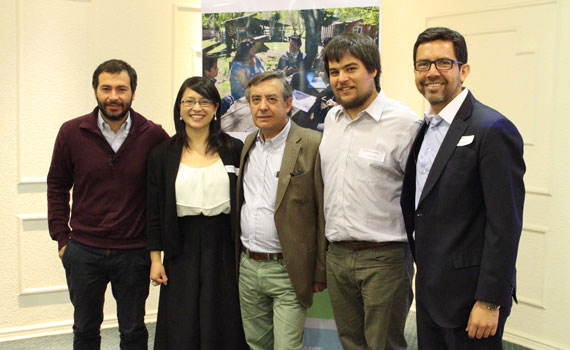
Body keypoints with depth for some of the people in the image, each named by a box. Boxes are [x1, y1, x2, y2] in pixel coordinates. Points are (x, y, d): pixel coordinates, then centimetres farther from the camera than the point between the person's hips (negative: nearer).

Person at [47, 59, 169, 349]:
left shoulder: (153, 135, -7)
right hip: (83, 251, 1)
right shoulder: (72, 132, -4)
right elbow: (57, 186, 5)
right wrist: (61, 237, 2)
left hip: (134, 252, -1)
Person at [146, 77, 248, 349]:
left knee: (224, 328, 7)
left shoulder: (234, 149, 2)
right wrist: (155, 258, 1)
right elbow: (154, 210, 5)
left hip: (225, 249, 0)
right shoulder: (162, 154, 4)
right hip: (183, 253, 0)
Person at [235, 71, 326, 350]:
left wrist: (320, 273, -11)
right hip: (248, 267, 6)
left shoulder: (312, 145, -11)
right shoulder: (249, 144, 10)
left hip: (287, 272, -6)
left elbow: (324, 214, -11)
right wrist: (237, 258, 14)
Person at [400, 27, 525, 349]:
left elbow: (505, 224, -18)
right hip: (429, 290, 8)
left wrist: (490, 301, -19)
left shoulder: (493, 130, -15)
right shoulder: (425, 128, 11)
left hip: (468, 295, -8)